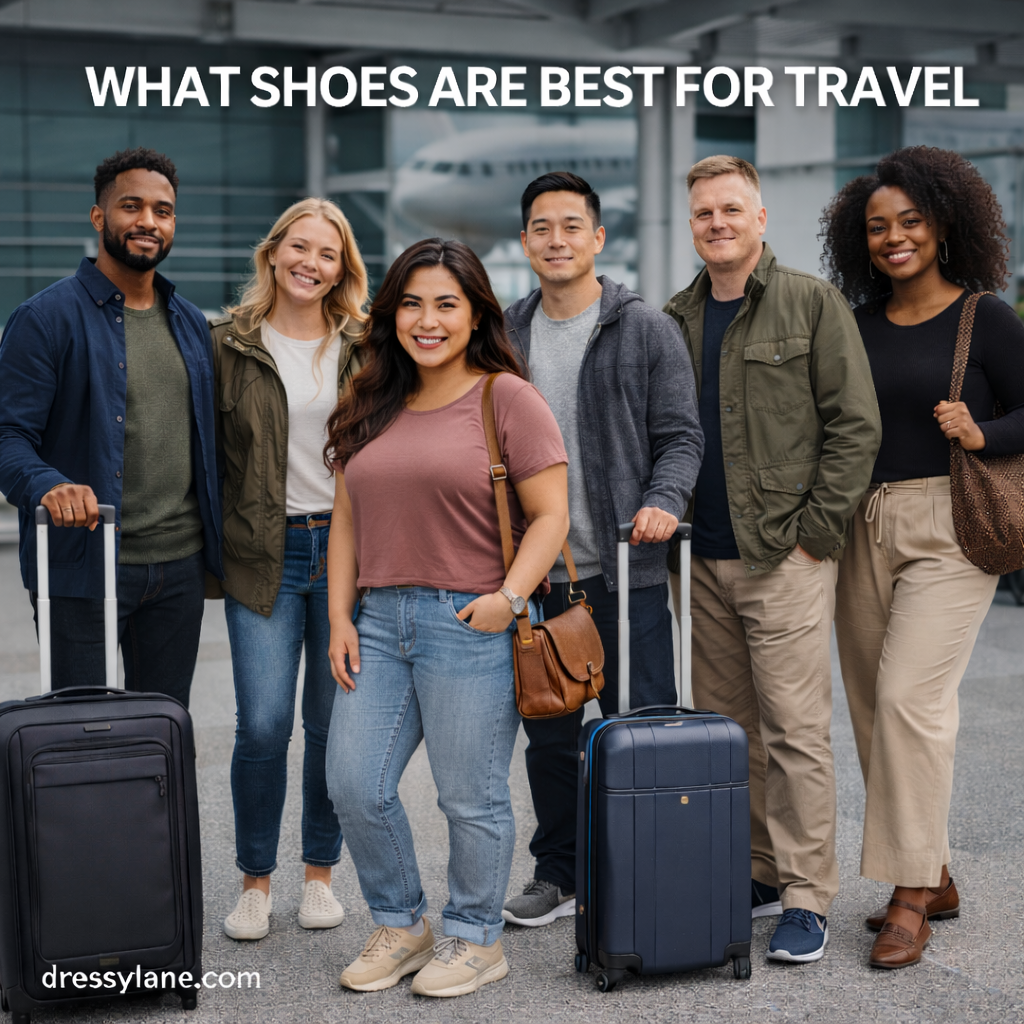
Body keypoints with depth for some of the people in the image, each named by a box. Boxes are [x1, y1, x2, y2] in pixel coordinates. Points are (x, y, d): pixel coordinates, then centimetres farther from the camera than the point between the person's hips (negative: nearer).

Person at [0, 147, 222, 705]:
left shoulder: (191, 323, 14)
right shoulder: (45, 317, -6)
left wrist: (219, 545, 11)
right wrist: (48, 485, -32)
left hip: (181, 565, 6)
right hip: (83, 569, -5)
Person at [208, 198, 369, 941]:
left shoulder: (365, 350, 8)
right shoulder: (230, 345, 4)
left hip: (347, 549, 1)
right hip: (264, 554, -1)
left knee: (334, 725, 6)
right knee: (263, 724, -6)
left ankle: (320, 873, 22)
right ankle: (255, 881, 12)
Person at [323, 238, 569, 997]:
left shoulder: (508, 399, -3)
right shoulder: (372, 407, 14)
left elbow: (551, 516, -6)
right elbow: (347, 519, 15)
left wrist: (510, 597, -18)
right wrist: (340, 616, 7)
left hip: (473, 625, -6)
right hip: (380, 622, 6)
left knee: (471, 797, 3)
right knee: (354, 786, 6)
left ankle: (476, 939, 23)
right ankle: (400, 925, 27)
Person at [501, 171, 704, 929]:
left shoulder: (645, 328, 0)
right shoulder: (506, 335, 11)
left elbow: (681, 434, -3)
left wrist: (665, 501, -22)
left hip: (626, 567, -4)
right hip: (535, 572, 4)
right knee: (548, 731, 11)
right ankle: (559, 873, 25)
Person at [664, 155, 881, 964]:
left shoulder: (811, 304, -1)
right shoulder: (677, 319, 14)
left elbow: (855, 424, -4)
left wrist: (816, 528, -9)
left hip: (786, 557, -5)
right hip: (705, 560, 5)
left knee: (795, 731, -4)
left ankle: (806, 899, 3)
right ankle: (754, 875, 21)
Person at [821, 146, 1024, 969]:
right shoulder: (859, 324, 11)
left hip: (949, 528, -6)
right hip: (864, 529, 6)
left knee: (910, 697, -15)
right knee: (874, 708, 7)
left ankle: (910, 898, -6)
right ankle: (935, 878, 22)